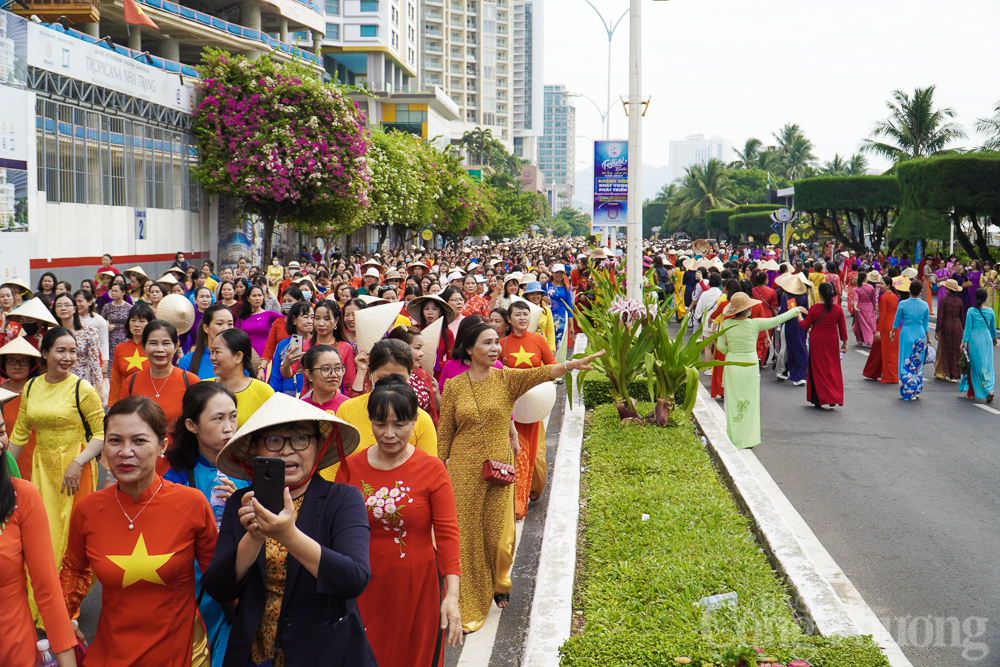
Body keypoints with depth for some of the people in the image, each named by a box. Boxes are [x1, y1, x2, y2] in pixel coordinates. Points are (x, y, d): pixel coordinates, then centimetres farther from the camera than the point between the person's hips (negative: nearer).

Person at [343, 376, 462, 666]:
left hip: (418, 587, -2)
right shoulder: (350, 467, -1)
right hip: (364, 587, 2)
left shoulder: (432, 469, -7)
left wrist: (452, 595, -18)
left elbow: (447, 533, -10)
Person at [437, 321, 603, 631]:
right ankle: (468, 609, 13)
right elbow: (444, 433, 4)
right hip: (463, 469, -1)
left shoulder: (507, 379, -2)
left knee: (499, 533, 4)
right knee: (466, 535, 2)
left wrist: (571, 365, -38)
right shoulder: (454, 387, -1)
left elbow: (542, 372, -20)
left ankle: (499, 581, 36)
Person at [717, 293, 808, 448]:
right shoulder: (754, 324, -12)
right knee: (750, 402, 11)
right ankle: (748, 438, 15)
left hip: (732, 364, 2)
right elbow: (777, 320, -1)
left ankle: (733, 438, 14)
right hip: (749, 365, -2)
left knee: (732, 401, 11)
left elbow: (721, 347, -1)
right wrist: (796, 310, 14)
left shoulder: (726, 325, -7)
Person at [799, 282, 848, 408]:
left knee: (817, 369, 7)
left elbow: (806, 325, -5)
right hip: (832, 341, 2)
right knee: (833, 368, 11)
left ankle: (819, 400, 8)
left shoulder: (814, 308, -11)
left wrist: (800, 319, 15)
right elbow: (842, 327, 2)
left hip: (817, 341, -2)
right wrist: (844, 342, 12)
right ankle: (834, 398, 6)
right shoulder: (838, 309, -4)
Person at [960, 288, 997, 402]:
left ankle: (971, 393, 15)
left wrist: (964, 342, -2)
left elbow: (968, 328, -8)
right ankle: (990, 389, -10)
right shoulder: (990, 311, -1)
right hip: (986, 339, 2)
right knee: (987, 366, 8)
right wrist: (994, 337, 31)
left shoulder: (971, 311, -10)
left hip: (974, 340, -2)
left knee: (973, 366, 8)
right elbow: (993, 327, 13)